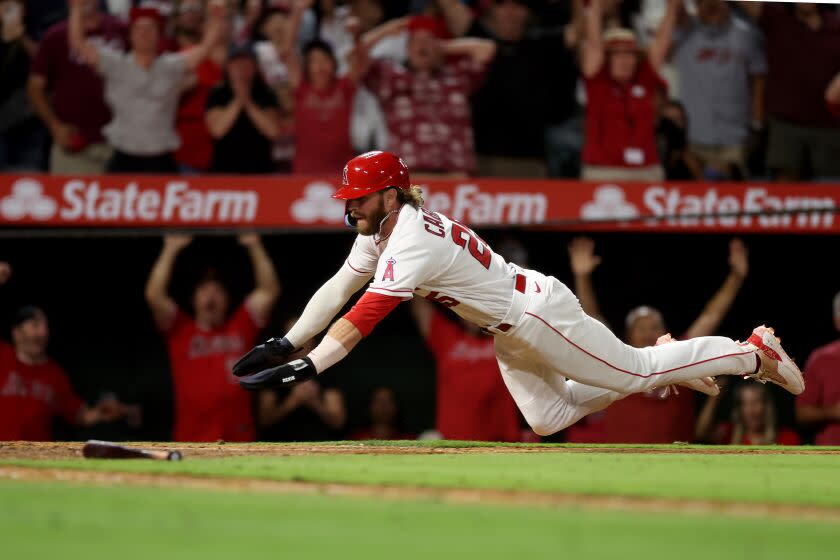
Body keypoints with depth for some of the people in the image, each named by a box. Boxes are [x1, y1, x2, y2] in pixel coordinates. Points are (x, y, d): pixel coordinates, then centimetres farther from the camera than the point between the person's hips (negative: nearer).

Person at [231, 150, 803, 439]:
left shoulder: (412, 243, -30)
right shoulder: (380, 232, 0)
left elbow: (363, 318, -38)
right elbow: (338, 290, 1)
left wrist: (304, 369, -43)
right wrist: (283, 346, -9)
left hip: (539, 314, -9)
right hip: (510, 334, 9)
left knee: (637, 371, 1)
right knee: (549, 419, 15)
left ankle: (756, 353, 17)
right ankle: (659, 364, 30)